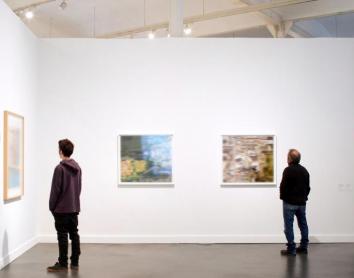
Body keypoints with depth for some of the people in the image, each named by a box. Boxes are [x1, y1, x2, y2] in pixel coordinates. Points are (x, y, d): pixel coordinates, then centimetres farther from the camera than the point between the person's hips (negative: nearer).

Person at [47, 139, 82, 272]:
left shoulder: (60, 168, -13)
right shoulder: (77, 168, 9)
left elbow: (55, 190, -13)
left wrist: (52, 206, -3)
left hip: (61, 208, -7)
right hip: (74, 207, 7)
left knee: (62, 236, -2)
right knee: (74, 234, 9)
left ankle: (62, 264, 3)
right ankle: (75, 262, 14)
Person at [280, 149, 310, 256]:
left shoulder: (288, 170, -15)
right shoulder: (304, 171, 7)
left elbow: (283, 186, -16)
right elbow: (308, 187, 12)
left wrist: (283, 197, 0)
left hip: (290, 202, -7)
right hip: (302, 202, 7)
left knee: (289, 225, -1)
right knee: (303, 224, 15)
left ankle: (291, 249, -1)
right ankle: (303, 247, 22)